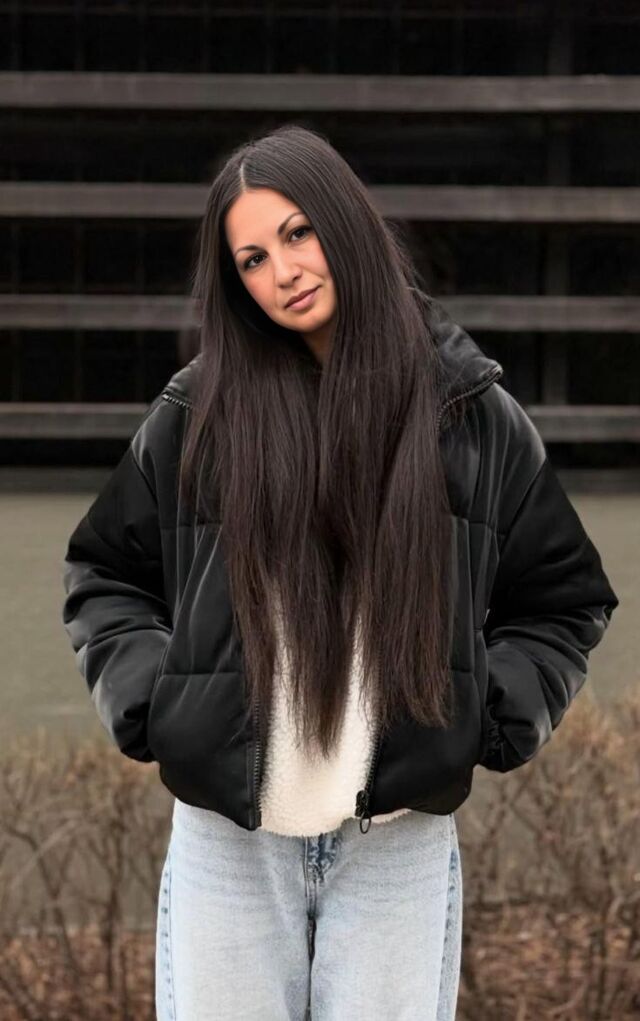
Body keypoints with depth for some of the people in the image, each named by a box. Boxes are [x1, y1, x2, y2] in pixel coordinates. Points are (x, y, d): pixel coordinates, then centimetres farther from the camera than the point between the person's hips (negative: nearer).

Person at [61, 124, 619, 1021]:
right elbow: (104, 577, 12)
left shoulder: (472, 413, 2)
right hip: (228, 838, 0)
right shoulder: (194, 416, 1)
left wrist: (489, 721, -3)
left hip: (404, 840, 0)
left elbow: (562, 603, 9)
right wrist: (145, 700, -3)